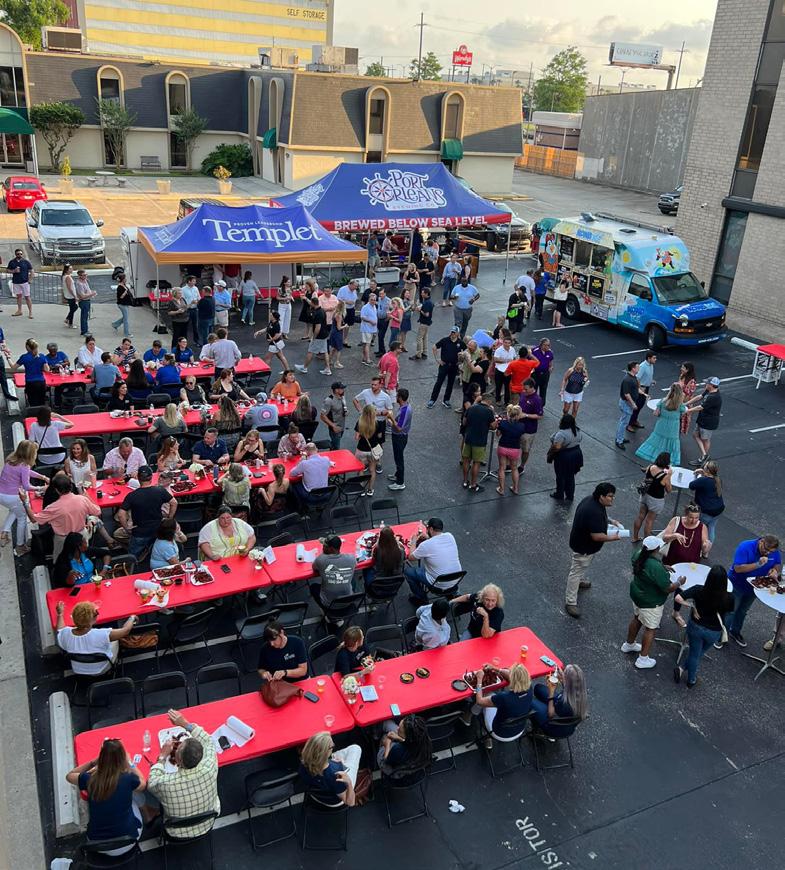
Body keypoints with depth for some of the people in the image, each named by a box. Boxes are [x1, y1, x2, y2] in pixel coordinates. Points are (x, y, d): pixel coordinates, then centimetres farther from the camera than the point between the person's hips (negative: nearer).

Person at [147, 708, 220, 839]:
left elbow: (151, 783, -12)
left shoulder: (166, 784, -39)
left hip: (178, 834, -2)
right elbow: (207, 741, -11)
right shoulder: (210, 768, -33)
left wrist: (163, 756, -7)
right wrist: (185, 724, -9)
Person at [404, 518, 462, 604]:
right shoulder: (450, 536, -7)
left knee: (406, 569, 10)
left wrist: (414, 541, 8)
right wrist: (429, 538, 14)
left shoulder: (426, 545, -23)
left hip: (440, 586, -6)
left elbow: (410, 558, -4)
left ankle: (421, 599, 23)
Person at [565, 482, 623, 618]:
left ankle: (580, 581, 60)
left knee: (581, 567, 34)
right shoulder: (594, 512, -38)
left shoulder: (592, 500, -6)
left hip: (583, 542, 10)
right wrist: (613, 537, -19)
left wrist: (611, 521, 3)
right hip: (583, 547, -10)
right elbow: (597, 536, -34)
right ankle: (570, 602, 13)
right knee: (576, 571, 2)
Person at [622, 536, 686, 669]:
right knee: (650, 629, 12)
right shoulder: (656, 568, -38)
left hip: (637, 595, 8)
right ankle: (643, 659, 25)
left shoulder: (638, 554, -13)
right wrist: (679, 582, -9)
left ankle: (629, 644, 50)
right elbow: (668, 588, -27)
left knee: (636, 619, 29)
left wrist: (663, 567, 4)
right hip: (650, 603, -8)